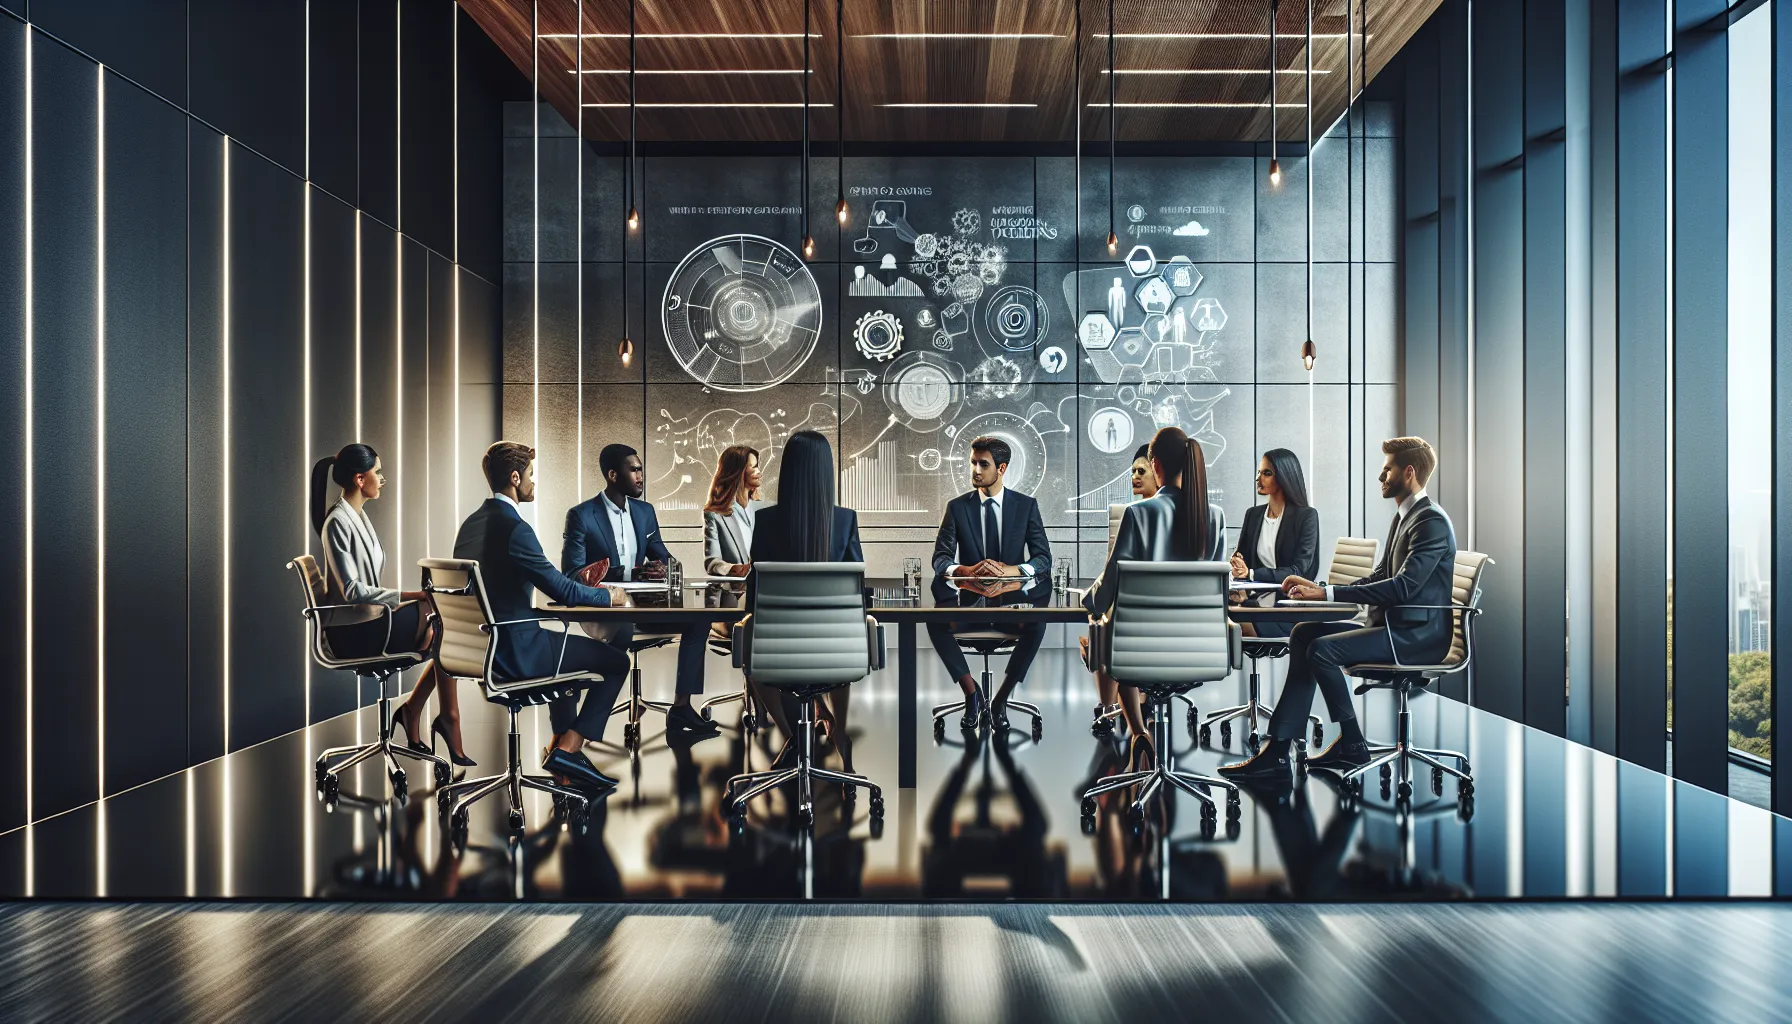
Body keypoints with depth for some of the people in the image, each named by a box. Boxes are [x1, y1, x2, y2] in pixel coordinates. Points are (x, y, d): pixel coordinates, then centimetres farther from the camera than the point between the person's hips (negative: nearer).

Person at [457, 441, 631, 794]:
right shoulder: (514, 528, -21)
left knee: (562, 645, 34)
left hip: (483, 646, 10)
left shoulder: (472, 523, 8)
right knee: (617, 661, 0)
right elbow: (561, 590, -18)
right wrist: (608, 596, -1)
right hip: (515, 652, -10)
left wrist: (581, 588, 15)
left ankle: (561, 745, 34)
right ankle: (569, 749, 1)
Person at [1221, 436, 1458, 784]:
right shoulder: (1404, 516, 17)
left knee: (1322, 649, -23)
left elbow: (1402, 587, -25)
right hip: (1393, 626, 10)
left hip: (1417, 635, -9)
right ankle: (1277, 752, -12)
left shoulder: (1431, 522, -15)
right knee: (1304, 633, -5)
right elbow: (1380, 577, 18)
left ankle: (1352, 746, -2)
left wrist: (1328, 594, -25)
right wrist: (1319, 588, 4)